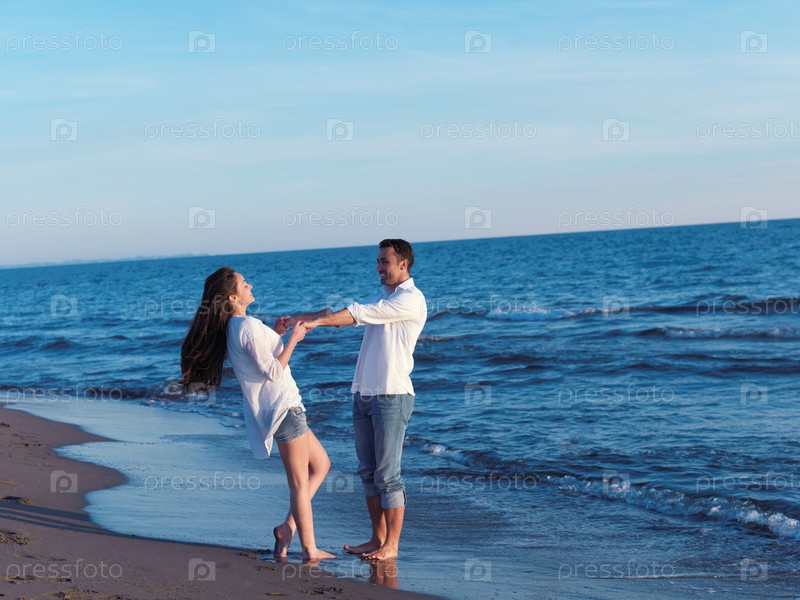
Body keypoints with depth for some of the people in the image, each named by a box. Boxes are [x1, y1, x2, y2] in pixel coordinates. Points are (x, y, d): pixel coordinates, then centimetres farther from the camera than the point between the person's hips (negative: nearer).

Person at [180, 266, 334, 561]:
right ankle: (309, 550, 4)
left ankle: (288, 526, 14)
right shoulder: (249, 325, -17)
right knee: (300, 482, -2)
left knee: (321, 464, 19)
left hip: (280, 407, 10)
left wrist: (275, 334, 13)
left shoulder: (233, 328, 11)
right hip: (283, 407, -10)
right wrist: (292, 340, -11)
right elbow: (273, 371, -18)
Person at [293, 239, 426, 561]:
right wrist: (298, 319, -2)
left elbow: (360, 313, -18)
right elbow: (342, 311, 11)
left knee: (387, 474, -4)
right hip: (363, 394, 8)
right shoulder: (379, 297, 18)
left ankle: (391, 545, 2)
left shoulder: (411, 299, -10)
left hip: (391, 396, -8)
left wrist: (316, 321, -21)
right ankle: (377, 539, 17)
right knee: (368, 472, 10)